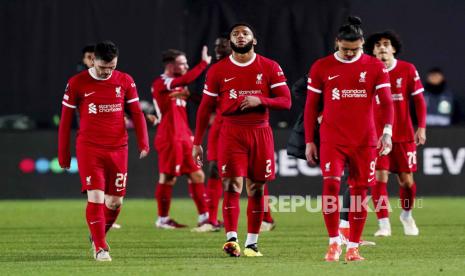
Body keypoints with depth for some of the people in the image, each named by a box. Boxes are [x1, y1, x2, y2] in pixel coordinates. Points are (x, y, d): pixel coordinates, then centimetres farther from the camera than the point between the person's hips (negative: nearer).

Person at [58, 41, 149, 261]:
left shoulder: (125, 81, 5)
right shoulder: (77, 83, -2)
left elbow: (136, 113, 8)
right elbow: (65, 120, 4)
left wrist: (143, 142, -6)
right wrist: (63, 153, 5)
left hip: (118, 149, 3)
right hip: (89, 149, -3)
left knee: (115, 201, 6)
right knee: (96, 197, -14)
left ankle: (99, 235, 32)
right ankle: (99, 247, -5)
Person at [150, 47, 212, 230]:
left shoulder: (176, 86, 20)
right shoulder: (161, 83, -10)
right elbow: (186, 79, -28)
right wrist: (204, 63, -21)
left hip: (183, 138, 9)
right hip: (169, 138, -9)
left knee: (197, 175, 6)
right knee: (168, 177, -4)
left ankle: (204, 216, 10)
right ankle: (163, 219, 4)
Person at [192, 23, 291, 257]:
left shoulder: (270, 68, 3)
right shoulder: (218, 70, 4)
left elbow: (286, 101, 0)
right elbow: (205, 108, 8)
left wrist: (260, 100, -18)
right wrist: (197, 143, 7)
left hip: (260, 132, 1)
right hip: (231, 132, -1)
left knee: (256, 189, 5)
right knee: (232, 185, -13)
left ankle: (252, 242, 12)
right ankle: (231, 238, -21)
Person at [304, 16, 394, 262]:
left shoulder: (375, 67, 2)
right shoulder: (321, 67, 3)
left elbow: (386, 102, -2)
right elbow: (311, 106, 7)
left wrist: (387, 131, -18)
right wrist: (309, 141, 4)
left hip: (365, 141, 1)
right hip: (332, 139, -1)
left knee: (359, 192, 3)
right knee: (330, 184, -17)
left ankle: (353, 248, 12)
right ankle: (334, 242, -5)